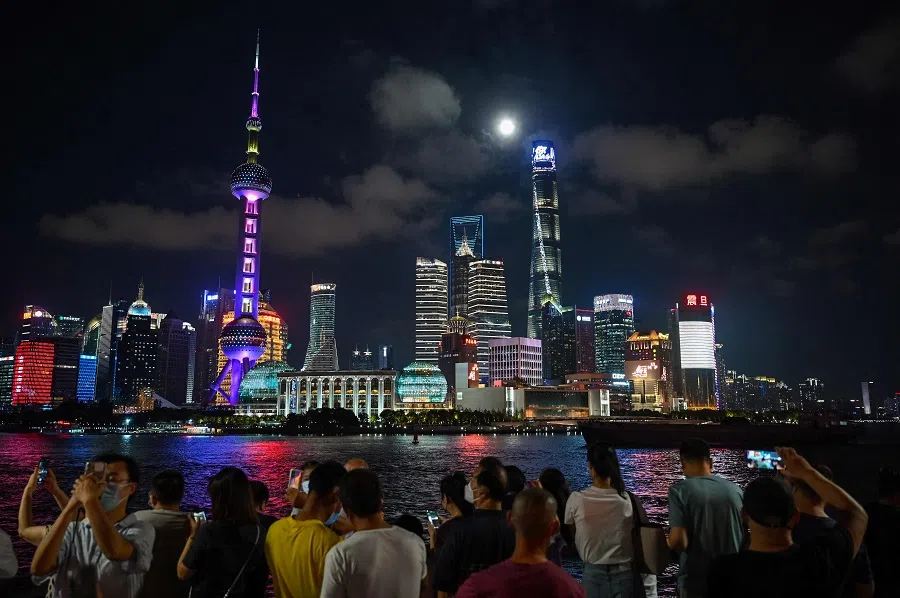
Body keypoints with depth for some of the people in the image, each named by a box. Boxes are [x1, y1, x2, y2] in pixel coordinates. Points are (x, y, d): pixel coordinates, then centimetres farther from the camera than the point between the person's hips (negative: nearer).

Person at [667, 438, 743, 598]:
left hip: (695, 582, -4)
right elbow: (744, 533, 9)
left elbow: (679, 541, -20)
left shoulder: (679, 490, -13)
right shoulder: (734, 489, 0)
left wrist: (669, 542, 3)